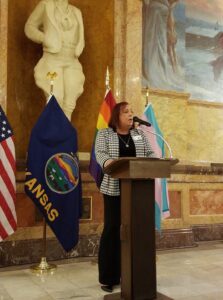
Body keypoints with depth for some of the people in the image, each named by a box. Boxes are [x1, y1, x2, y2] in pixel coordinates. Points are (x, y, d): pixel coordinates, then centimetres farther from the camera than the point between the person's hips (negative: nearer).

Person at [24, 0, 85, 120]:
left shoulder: (76, 12, 20)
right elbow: (30, 27, 10)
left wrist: (78, 49, 6)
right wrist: (47, 39, -4)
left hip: (72, 63, 4)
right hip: (53, 60, -3)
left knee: (69, 105, -5)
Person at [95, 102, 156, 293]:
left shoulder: (139, 134, 14)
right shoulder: (104, 134, 4)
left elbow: (149, 154, 10)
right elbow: (100, 153, -10)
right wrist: (107, 162, -33)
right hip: (114, 189, -3)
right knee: (112, 229, -1)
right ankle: (108, 278, 9)